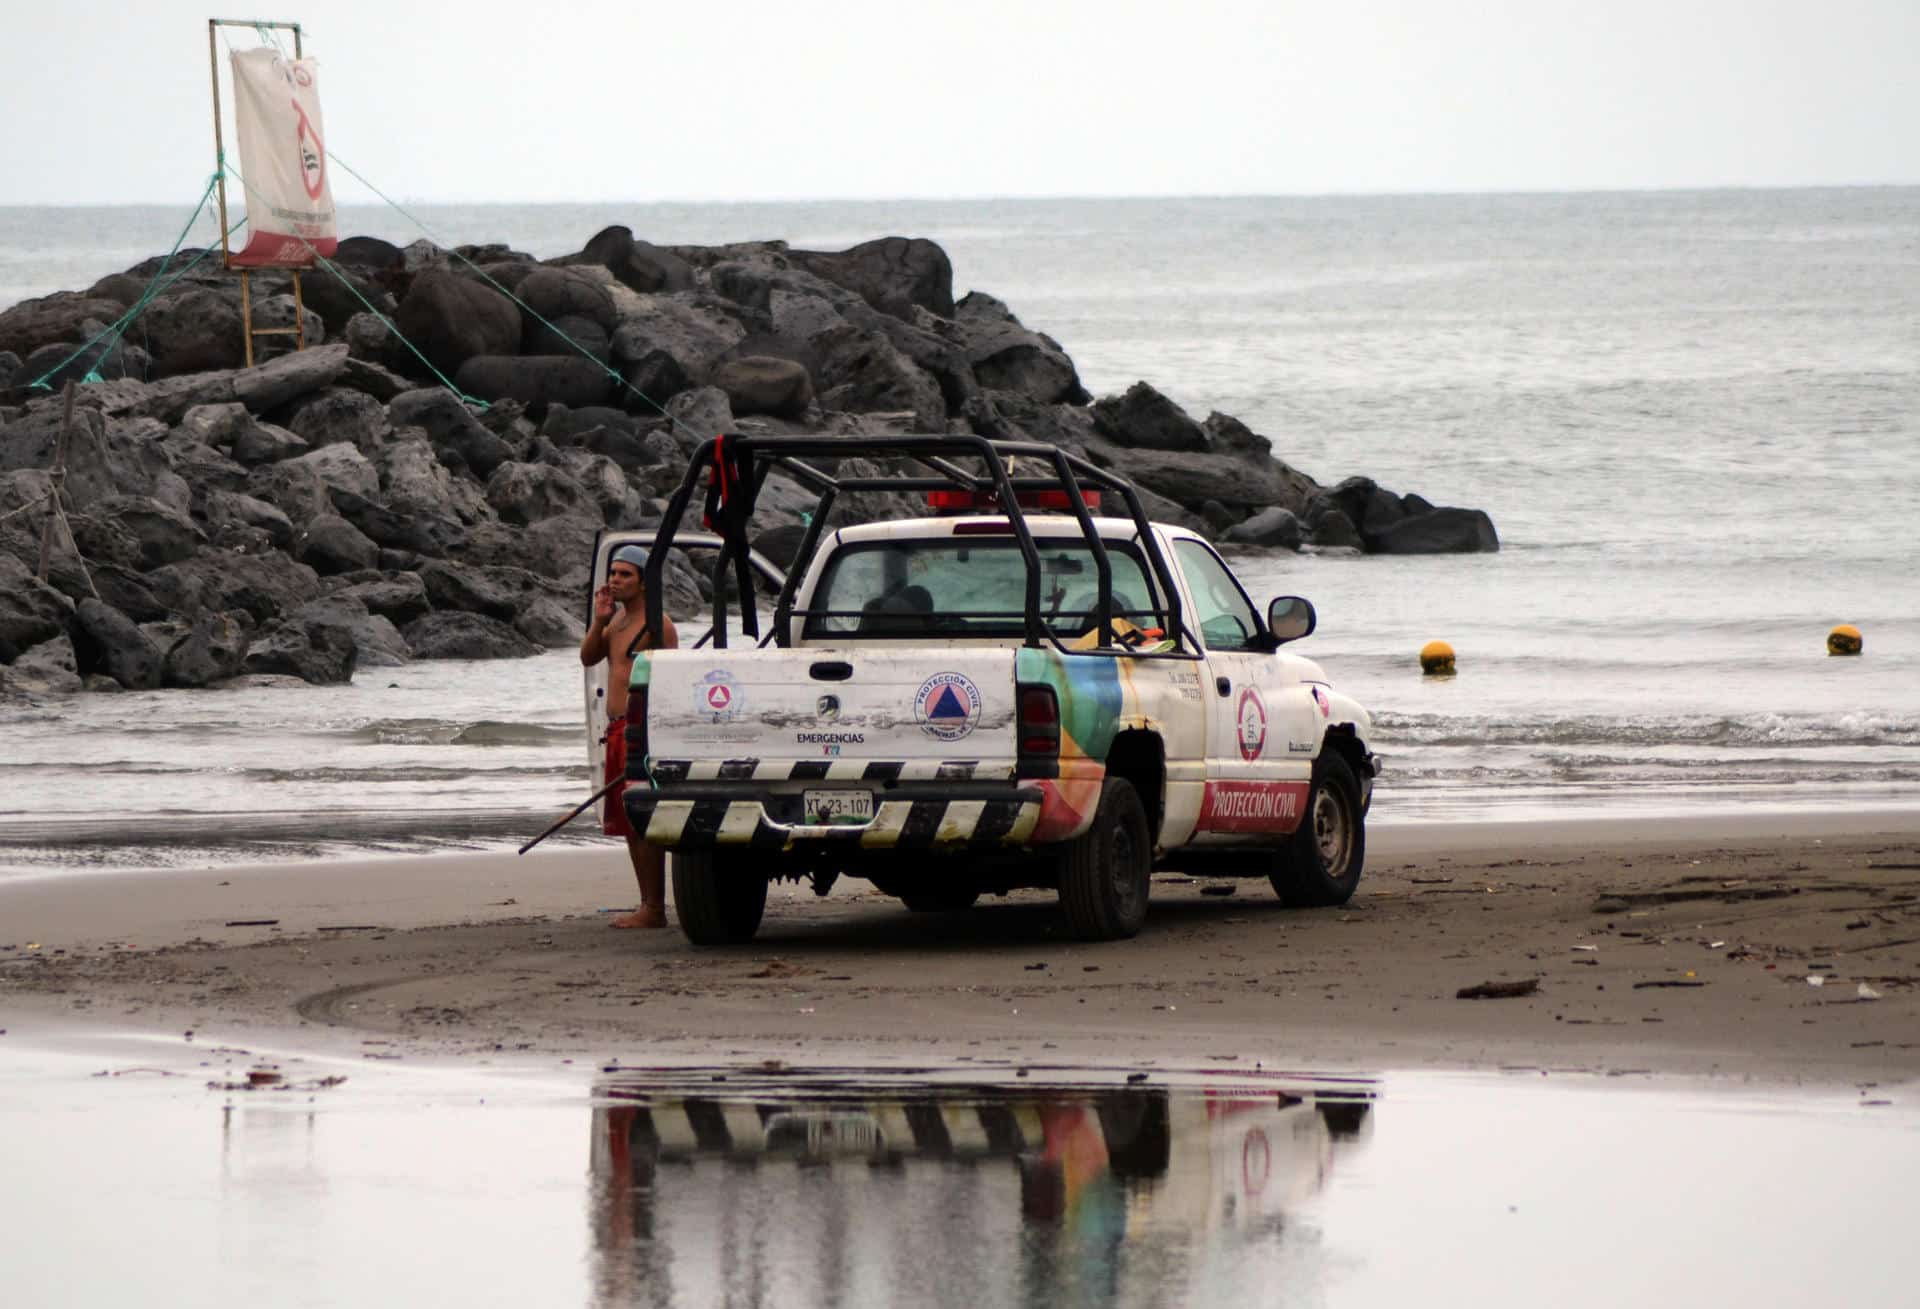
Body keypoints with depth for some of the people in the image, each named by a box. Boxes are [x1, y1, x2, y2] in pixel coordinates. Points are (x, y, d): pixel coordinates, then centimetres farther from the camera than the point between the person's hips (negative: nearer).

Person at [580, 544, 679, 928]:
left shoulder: (657, 624, -11)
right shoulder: (618, 618, 17)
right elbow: (588, 657, 14)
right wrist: (599, 620, -2)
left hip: (642, 729, -9)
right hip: (618, 729, 9)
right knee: (630, 823, 11)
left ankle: (654, 909, -12)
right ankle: (647, 905, 16)